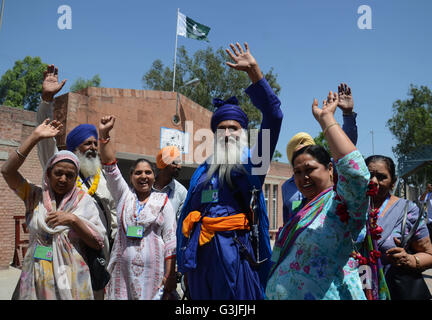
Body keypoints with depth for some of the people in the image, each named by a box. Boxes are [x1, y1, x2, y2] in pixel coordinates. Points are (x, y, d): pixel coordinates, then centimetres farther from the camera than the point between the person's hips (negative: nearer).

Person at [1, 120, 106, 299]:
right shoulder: (35, 196, 3)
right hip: (35, 280, 2)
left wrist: (73, 220, -18)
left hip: (70, 281, -1)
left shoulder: (84, 201, -1)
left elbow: (99, 243, -6)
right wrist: (35, 137, -13)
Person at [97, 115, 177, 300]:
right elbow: (110, 167, -2)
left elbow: (170, 240, 0)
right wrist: (104, 134, -12)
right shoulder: (123, 196, 9)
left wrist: (170, 275, -6)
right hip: (122, 271, 2)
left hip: (153, 271, -1)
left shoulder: (163, 201, 4)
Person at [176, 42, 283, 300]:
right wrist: (184, 260, 12)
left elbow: (273, 116, -9)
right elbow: (187, 214, 16)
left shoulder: (251, 161, 3)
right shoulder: (203, 170, 16)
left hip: (236, 250, -4)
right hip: (201, 252, 4)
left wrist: (254, 71, -13)